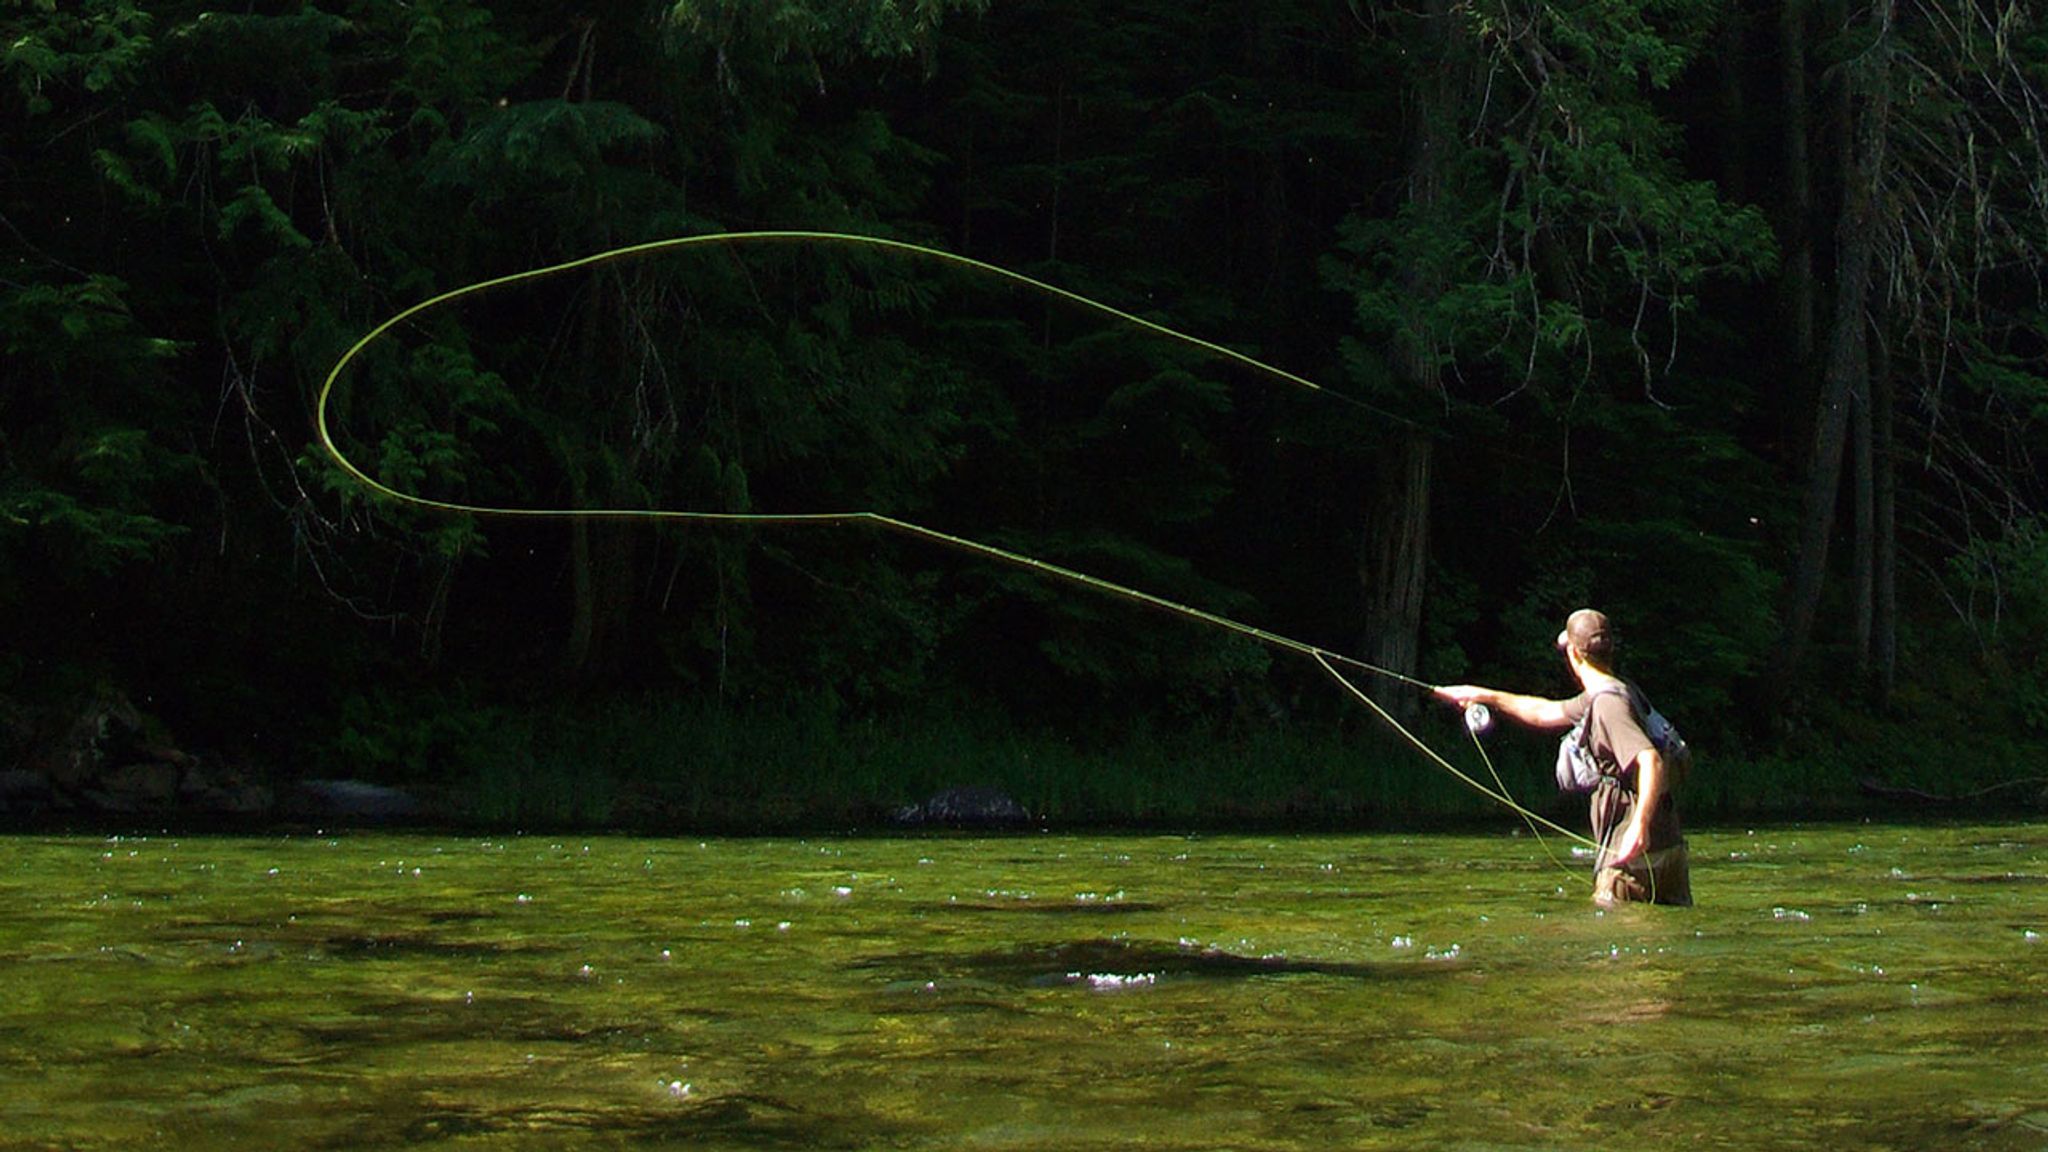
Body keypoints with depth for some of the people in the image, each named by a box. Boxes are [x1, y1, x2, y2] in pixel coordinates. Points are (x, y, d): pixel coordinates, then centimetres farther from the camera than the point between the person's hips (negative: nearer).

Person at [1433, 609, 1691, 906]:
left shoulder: (1608, 703, -14)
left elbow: (1652, 761, -29)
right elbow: (1543, 713, 31)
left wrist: (1640, 824, -40)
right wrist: (1483, 695, 37)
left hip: (1632, 855, -10)